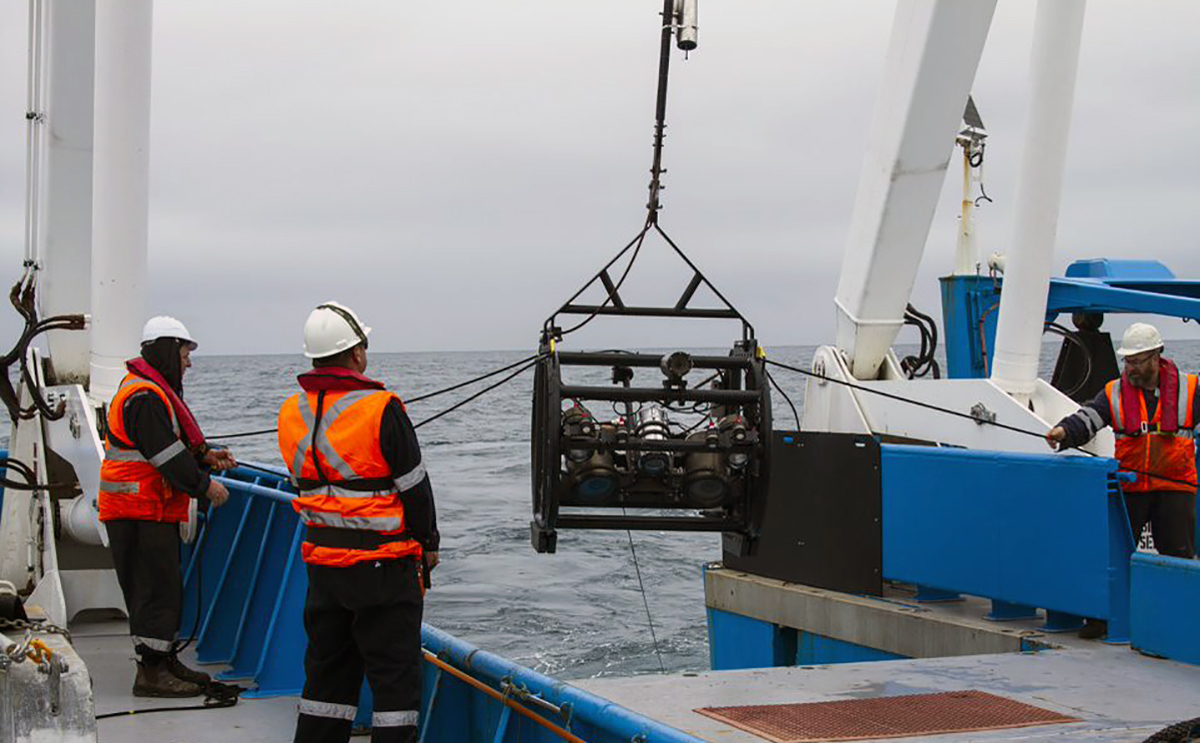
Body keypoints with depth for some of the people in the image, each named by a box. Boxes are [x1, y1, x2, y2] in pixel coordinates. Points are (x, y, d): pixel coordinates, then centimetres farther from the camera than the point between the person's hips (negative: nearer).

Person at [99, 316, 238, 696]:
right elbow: (166, 455, -21)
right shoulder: (144, 397, -18)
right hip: (140, 511, -11)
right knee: (155, 586, -9)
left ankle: (165, 660, 25)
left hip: (155, 510, 11)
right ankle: (151, 671, -5)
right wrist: (205, 485, -14)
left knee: (168, 586, 16)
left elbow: (172, 447, 23)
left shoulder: (154, 392, 18)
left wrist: (205, 457, 9)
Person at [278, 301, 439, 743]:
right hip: (383, 565, -6)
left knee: (327, 670, 17)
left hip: (321, 562, 6)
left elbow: (304, 480, 11)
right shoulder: (381, 409, -16)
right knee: (395, 673, 2)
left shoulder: (291, 412, 3)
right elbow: (414, 486, -10)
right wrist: (428, 543, 3)